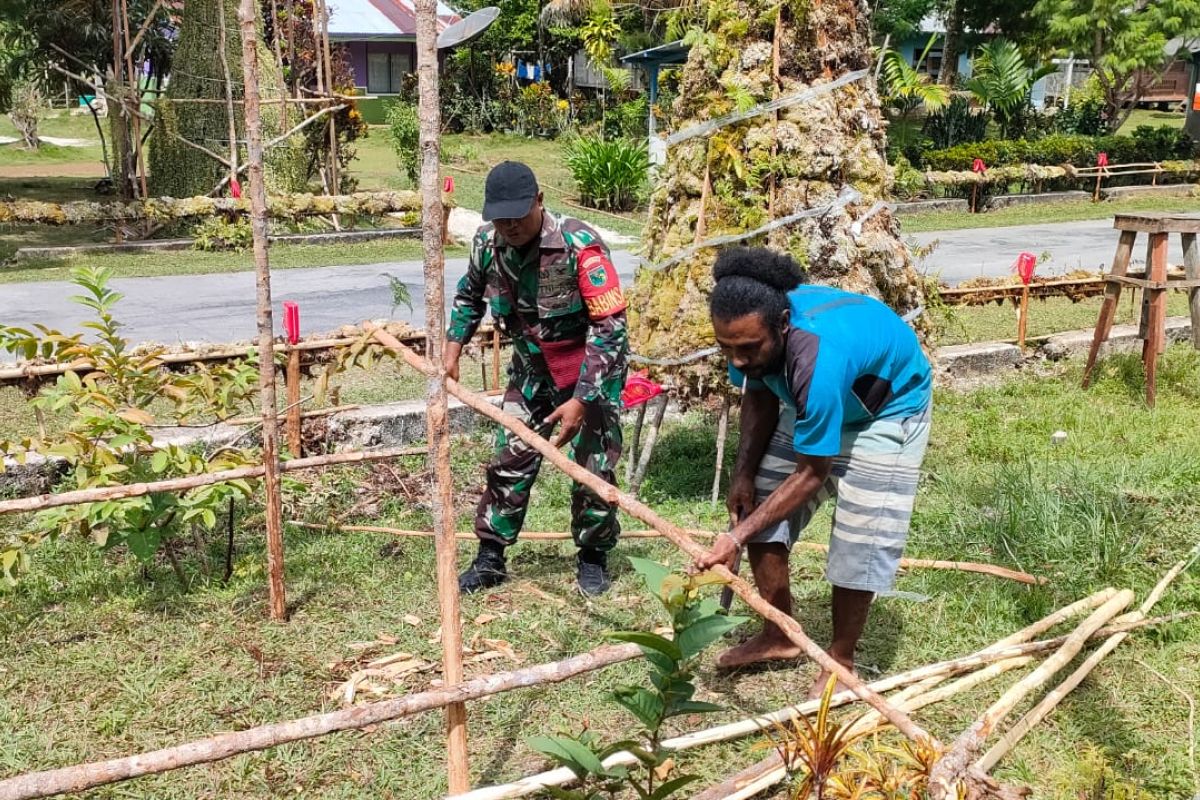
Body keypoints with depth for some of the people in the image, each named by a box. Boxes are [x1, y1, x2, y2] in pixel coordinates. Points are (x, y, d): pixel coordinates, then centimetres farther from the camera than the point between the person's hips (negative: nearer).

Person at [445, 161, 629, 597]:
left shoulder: (579, 245, -30)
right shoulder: (487, 242, -13)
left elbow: (610, 326, -29)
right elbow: (469, 295, 12)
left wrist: (581, 400, -31)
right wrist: (453, 347, 2)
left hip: (591, 368, -4)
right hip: (532, 368, 5)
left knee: (594, 466, 0)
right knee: (509, 460, 5)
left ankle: (593, 557, 21)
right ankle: (490, 559, 18)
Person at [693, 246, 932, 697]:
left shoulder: (818, 360, -44)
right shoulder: (751, 331, -24)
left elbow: (811, 474, -33)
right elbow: (759, 394, -1)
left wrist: (737, 536, -31)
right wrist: (744, 472, -11)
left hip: (886, 408, -7)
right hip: (812, 404, 7)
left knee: (860, 538, -12)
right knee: (762, 505, 2)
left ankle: (841, 660, 9)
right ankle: (779, 637, 17)